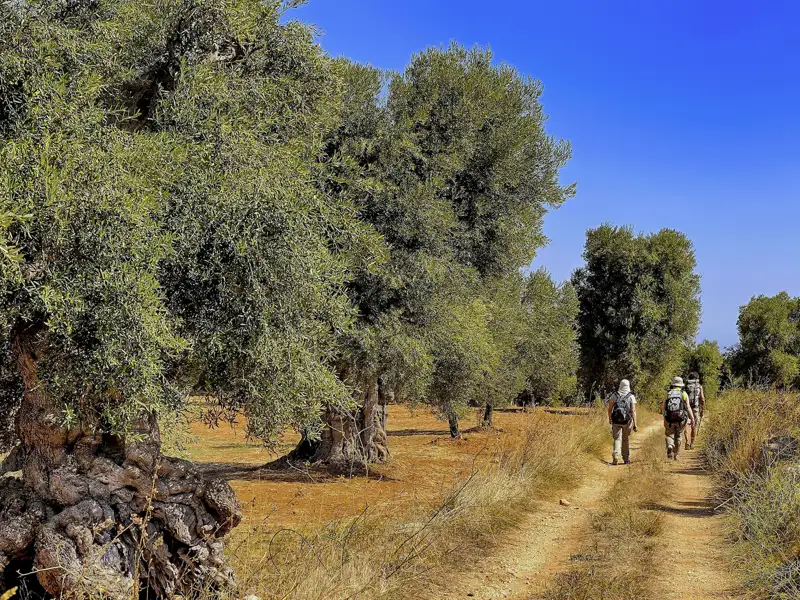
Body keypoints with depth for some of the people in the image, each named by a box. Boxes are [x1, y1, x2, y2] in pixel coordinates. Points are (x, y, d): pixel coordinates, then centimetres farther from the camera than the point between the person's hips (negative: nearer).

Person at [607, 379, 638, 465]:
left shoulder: (614, 395, 0)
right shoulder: (631, 397, -3)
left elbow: (610, 409, 1)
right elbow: (633, 411, -9)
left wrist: (609, 419, 17)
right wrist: (635, 424, -8)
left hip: (616, 421, 0)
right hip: (627, 422, 0)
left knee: (617, 439, 2)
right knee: (626, 440, 15)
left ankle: (615, 458, -18)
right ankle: (626, 459, 23)